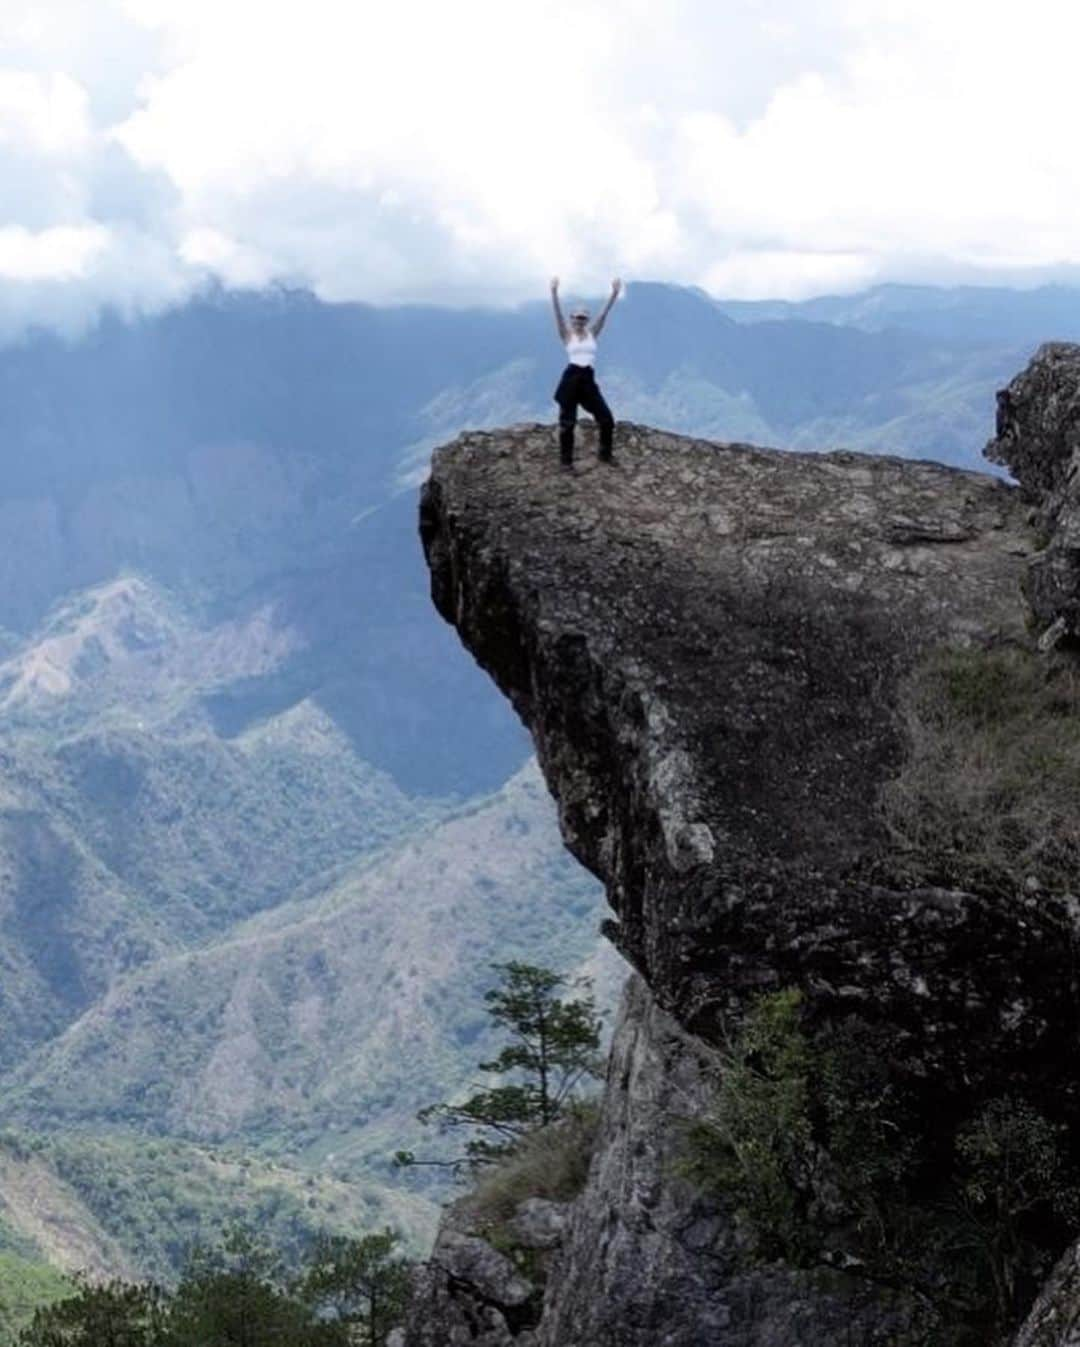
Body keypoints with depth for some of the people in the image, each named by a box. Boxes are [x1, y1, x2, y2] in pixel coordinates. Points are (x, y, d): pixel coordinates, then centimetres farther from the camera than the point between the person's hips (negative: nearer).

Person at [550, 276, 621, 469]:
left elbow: (604, 314, 3)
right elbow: (558, 314, -8)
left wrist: (615, 293, -6)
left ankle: (605, 454, 17)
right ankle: (566, 460, 9)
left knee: (607, 419, -1)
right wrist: (554, 293, -20)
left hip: (588, 379, 3)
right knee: (567, 422, -1)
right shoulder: (567, 334, 4)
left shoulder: (592, 333, 12)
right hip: (571, 378, -3)